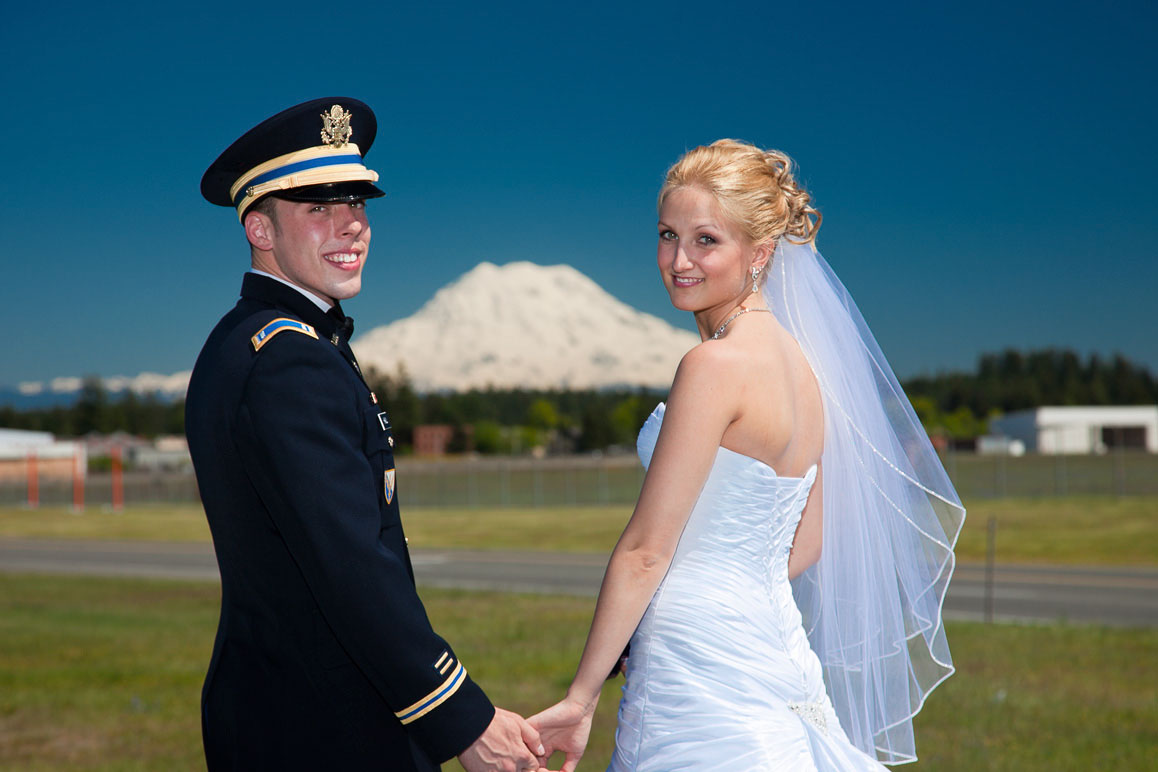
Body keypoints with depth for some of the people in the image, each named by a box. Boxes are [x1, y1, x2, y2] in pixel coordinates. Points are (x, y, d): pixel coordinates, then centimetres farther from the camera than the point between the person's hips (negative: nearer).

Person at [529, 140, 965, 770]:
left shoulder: (715, 364, -16)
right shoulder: (794, 357, 9)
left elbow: (645, 552, -16)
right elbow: (809, 542, 16)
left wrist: (580, 698, -11)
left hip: (701, 672, -8)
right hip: (773, 654, 9)